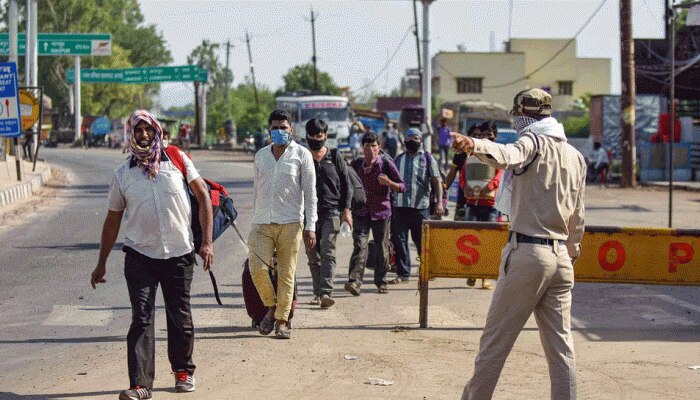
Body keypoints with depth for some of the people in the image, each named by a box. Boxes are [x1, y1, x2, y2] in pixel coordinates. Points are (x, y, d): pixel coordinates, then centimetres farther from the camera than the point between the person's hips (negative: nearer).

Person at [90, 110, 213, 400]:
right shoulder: (122, 174, 4)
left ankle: (183, 370, 30)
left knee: (180, 318, 10)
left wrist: (206, 242, -3)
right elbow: (113, 220, 11)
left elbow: (203, 196, 4)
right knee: (141, 319, -9)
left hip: (179, 255, 0)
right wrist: (101, 263, 12)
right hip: (140, 256, 0)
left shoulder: (177, 160, 1)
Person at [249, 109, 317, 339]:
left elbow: (310, 192, 1)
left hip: (290, 223, -3)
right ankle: (271, 307, 10)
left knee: (286, 273, -2)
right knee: (257, 268, -13)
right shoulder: (261, 156, 15)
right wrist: (254, 221, 17)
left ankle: (281, 320, 7)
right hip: (262, 223, 3)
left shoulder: (301, 155, 3)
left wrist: (310, 227, -6)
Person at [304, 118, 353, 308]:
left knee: (328, 252, -13)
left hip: (331, 211, -2)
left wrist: (346, 209, 1)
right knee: (313, 255, 5)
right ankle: (318, 293, 15)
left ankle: (326, 293, -23)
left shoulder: (335, 157, 7)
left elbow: (346, 184, 9)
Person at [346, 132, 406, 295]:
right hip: (361, 212, 1)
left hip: (381, 211, -1)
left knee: (382, 248, 5)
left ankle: (381, 282, 21)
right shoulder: (356, 165, 4)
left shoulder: (386, 163, -4)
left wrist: (389, 182, -22)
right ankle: (355, 282, -24)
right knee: (360, 245, -14)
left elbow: (402, 187, -3)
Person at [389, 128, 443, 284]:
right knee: (399, 240, -1)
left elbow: (437, 181, 1)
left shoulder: (427, 158, 6)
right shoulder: (399, 159, 15)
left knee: (422, 240, 2)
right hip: (399, 206, 3)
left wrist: (439, 202, -11)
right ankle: (403, 273, 5)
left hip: (420, 206, -3)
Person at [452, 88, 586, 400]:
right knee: (561, 345, 7)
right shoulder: (576, 157, 17)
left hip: (526, 252, -6)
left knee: (495, 339, 1)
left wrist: (474, 145, -48)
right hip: (561, 257, 6)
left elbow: (507, 156, -30)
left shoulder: (533, 142, -4)